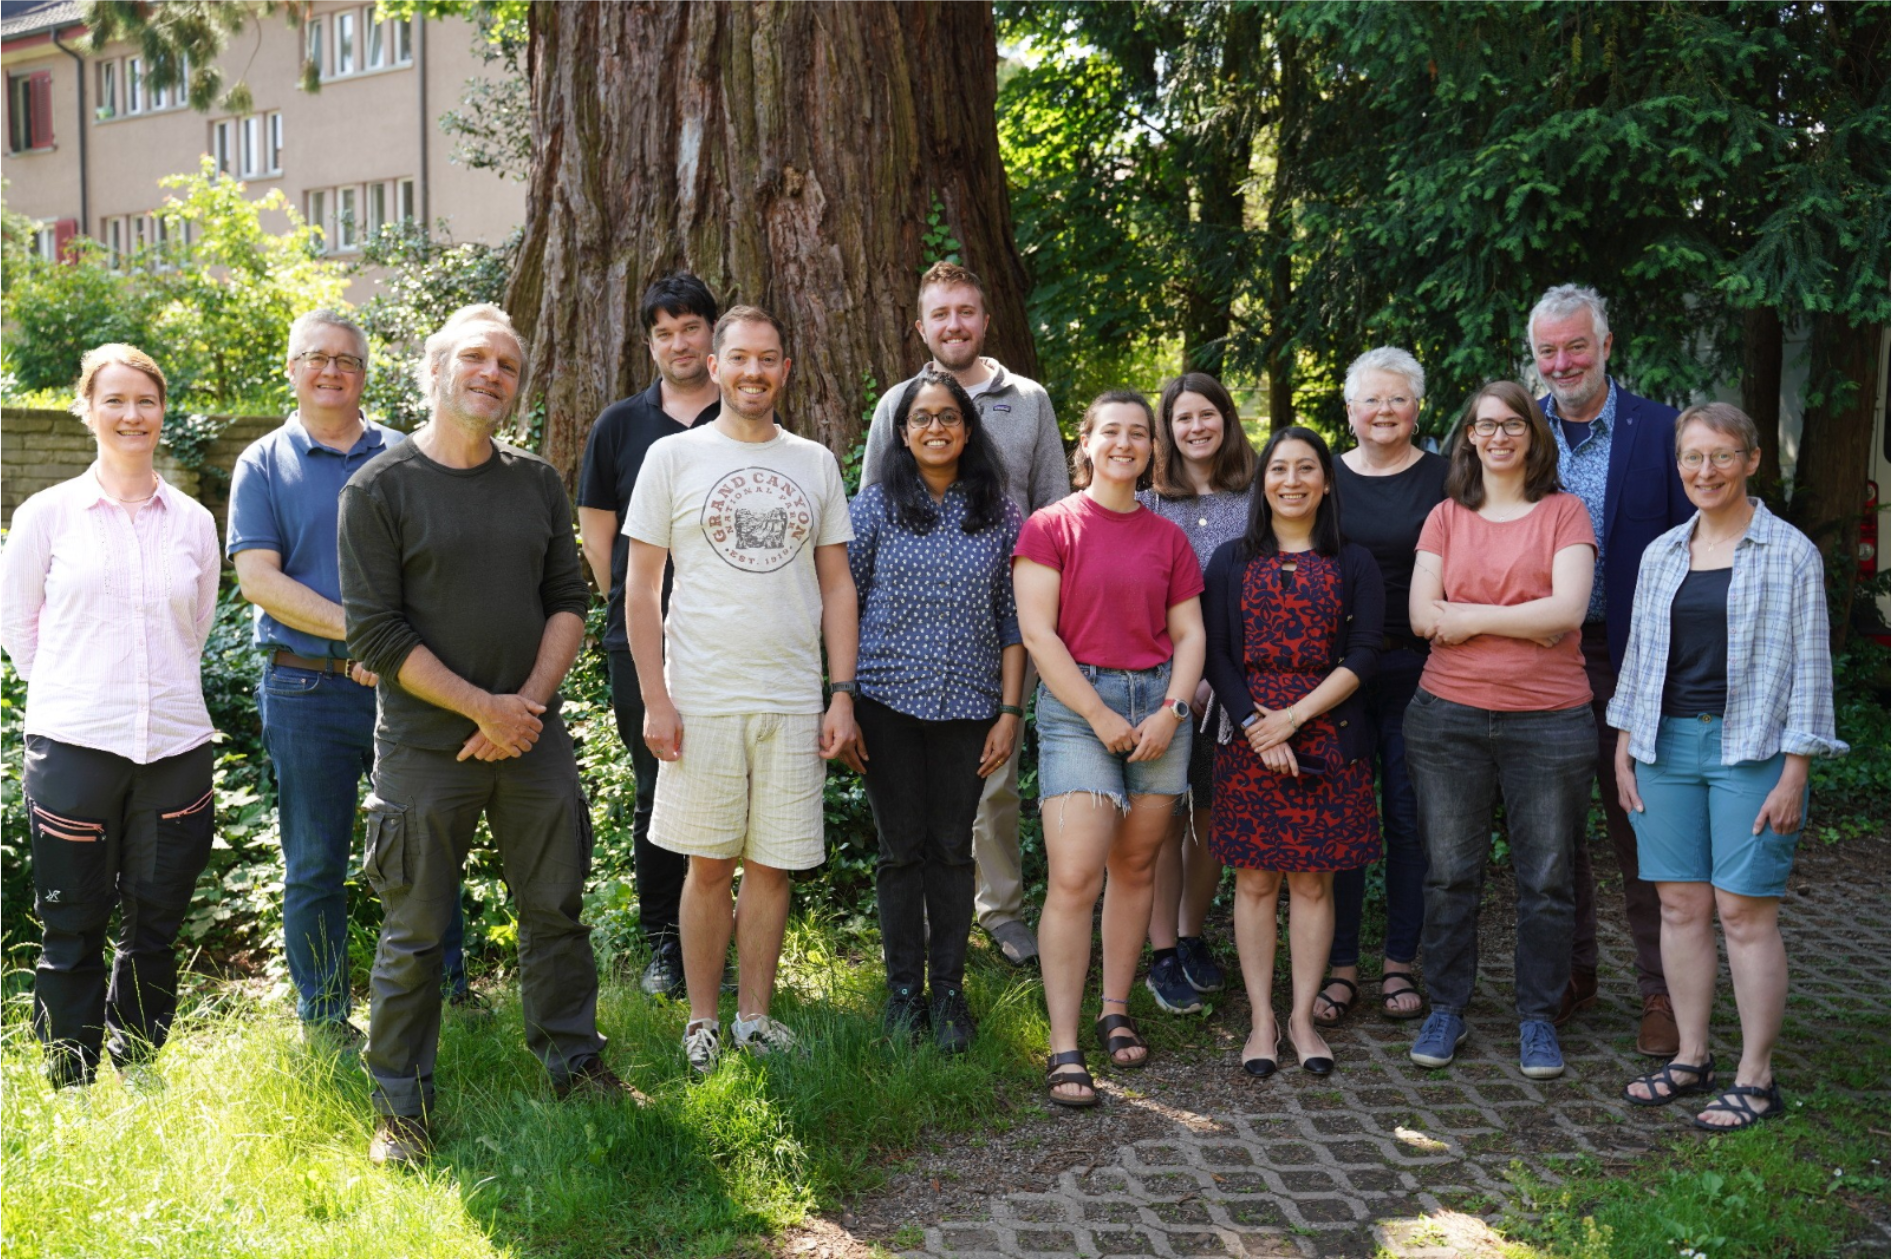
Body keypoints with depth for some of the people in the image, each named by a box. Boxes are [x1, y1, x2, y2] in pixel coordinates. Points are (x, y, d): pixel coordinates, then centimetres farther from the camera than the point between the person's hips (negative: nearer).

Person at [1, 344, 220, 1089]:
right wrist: (77, 690, 8)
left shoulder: (193, 523, 7)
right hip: (73, 747, -2)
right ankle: (71, 1094, 18)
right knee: (72, 933, 5)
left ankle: (137, 1081, 24)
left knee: (155, 930, 9)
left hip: (175, 747, 2)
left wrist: (157, 692, 14)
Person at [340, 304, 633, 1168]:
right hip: (425, 747, -4)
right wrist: (482, 707, -14)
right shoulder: (379, 488, -6)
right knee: (415, 932, 5)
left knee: (555, 909, 12)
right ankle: (402, 1104, 20)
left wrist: (530, 702, -7)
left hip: (532, 736, 4)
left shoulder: (539, 484, 9)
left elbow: (568, 601, 8)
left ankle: (574, 1064, 30)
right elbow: (374, 633, -10)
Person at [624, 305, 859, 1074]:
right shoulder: (673, 457, 2)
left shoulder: (815, 463, 10)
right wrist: (654, 699, -7)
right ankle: (702, 1022, 18)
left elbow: (837, 587, 11)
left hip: (793, 701, 2)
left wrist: (843, 695, 3)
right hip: (702, 699, -2)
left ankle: (754, 1017, 20)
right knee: (708, 864, 4)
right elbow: (640, 587, 1)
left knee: (771, 865, 7)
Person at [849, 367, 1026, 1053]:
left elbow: (1013, 620, 6)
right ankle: (904, 990, 17)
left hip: (966, 705, 1)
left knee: (953, 847, 6)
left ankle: (949, 991, 17)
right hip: (888, 700, -1)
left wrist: (1010, 711, 1)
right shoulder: (877, 504, 2)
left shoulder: (998, 513, 5)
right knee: (902, 847, 5)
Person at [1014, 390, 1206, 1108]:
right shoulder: (1051, 526, 0)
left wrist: (1171, 710, -5)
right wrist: (1101, 715, -10)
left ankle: (1116, 1013, 23)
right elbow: (1037, 631, -6)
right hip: (1077, 705, -4)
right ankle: (1063, 1049, -8)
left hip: (1159, 704, 4)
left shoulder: (1167, 538, 12)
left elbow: (1189, 633, 11)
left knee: (1136, 867, 8)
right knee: (1074, 879, -11)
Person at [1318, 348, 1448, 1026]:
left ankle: (1400, 963, 18)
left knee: (1408, 818, 5)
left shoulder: (1442, 479, 3)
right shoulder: (1327, 477, 8)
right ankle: (1340, 966, 12)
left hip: (1413, 669, -1)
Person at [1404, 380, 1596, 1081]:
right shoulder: (1446, 518, 8)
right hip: (1448, 716, 2)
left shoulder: (1563, 513, 3)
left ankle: (1537, 1018, 20)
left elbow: (1568, 610, -12)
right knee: (1449, 873, 8)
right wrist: (1525, 619, -10)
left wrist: (1472, 616, -10)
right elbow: (1423, 616, -4)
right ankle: (1447, 1009, 21)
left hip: (1548, 721, -1)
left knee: (1546, 880, 5)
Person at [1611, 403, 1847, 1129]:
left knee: (1746, 911, -4)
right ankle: (1691, 1059, 19)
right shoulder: (1660, 554, 12)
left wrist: (1794, 774, -9)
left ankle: (1757, 1080, 6)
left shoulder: (1791, 554, -1)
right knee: (1680, 905, 7)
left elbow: (1808, 667, -3)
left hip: (1749, 750, -4)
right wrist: (1624, 750, 10)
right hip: (1667, 745, 5)